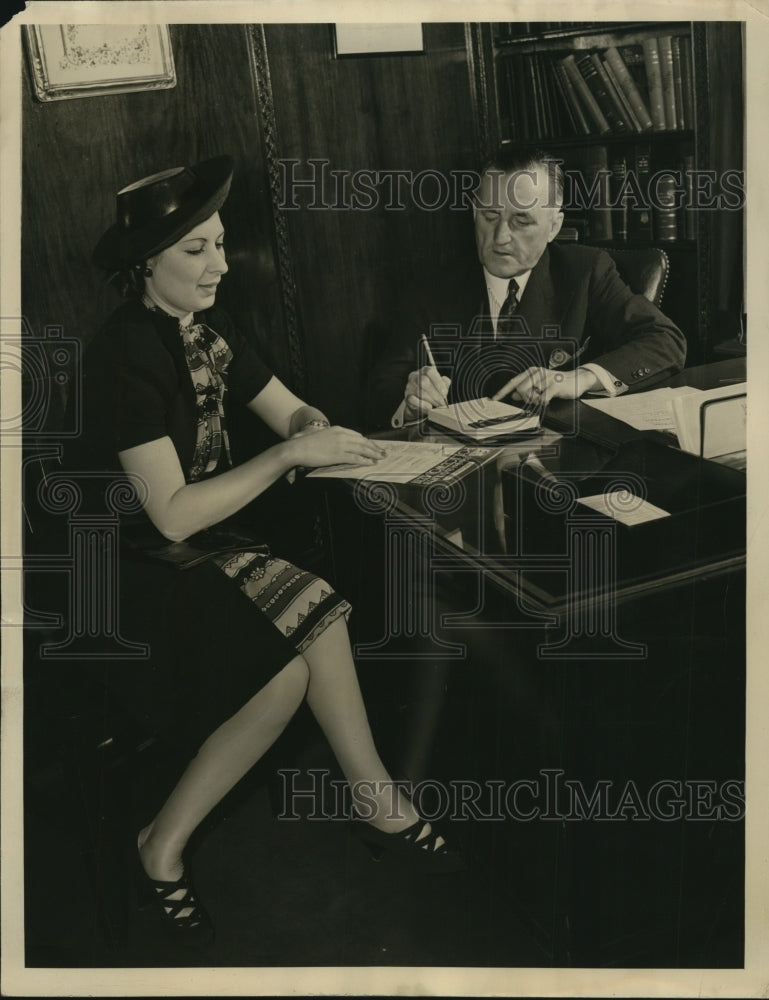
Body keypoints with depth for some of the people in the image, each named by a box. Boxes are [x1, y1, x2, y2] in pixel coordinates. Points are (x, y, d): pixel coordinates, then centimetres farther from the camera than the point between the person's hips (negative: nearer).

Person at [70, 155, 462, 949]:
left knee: (314, 618, -17)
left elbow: (292, 412, 9)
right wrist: (290, 453, -27)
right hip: (124, 571, -7)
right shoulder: (127, 354, -22)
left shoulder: (208, 330, 3)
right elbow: (173, 514, -26)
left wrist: (323, 433, -15)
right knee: (287, 666, -23)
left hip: (199, 548, 7)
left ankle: (375, 803, 0)